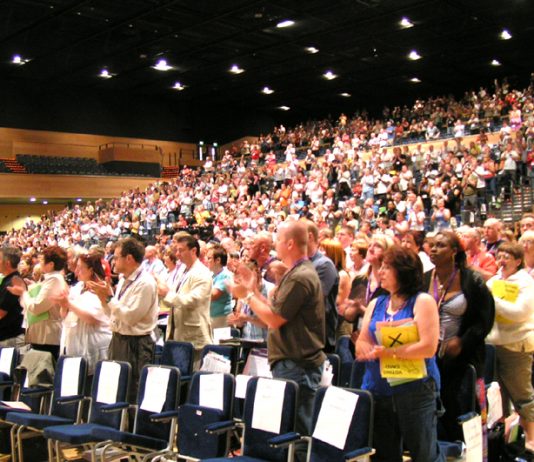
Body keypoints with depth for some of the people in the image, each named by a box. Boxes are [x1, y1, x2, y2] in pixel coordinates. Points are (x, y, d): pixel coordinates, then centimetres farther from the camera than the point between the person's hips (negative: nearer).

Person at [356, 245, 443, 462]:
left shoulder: (422, 301, -5)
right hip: (377, 388, 6)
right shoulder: (376, 304, 13)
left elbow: (428, 346, -16)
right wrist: (366, 348, -14)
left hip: (414, 388, -6)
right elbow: (361, 346, 9)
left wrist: (388, 351, -17)